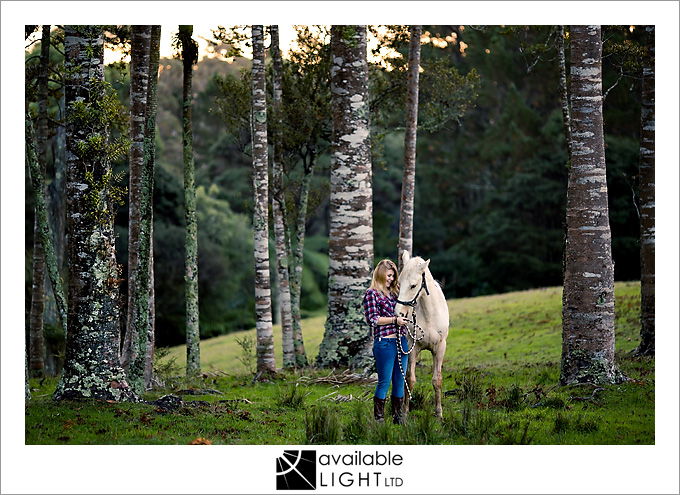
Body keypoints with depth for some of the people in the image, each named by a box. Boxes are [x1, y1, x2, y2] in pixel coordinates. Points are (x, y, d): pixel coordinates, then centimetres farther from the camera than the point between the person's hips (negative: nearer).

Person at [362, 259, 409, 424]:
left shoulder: (395, 292, 15)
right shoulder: (372, 294, -3)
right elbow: (373, 320, -10)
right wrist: (394, 320, -16)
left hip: (401, 341, 7)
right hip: (384, 342, -6)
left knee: (399, 382, 9)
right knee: (384, 382, -4)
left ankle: (397, 417, 15)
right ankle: (378, 418, 2)